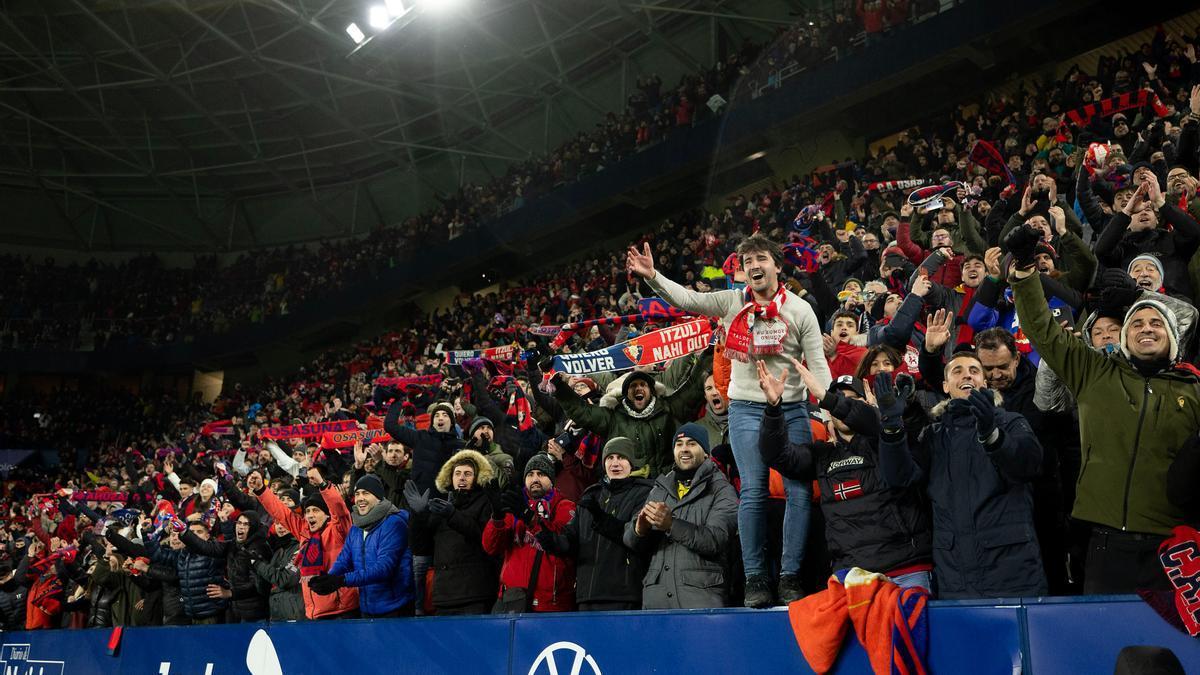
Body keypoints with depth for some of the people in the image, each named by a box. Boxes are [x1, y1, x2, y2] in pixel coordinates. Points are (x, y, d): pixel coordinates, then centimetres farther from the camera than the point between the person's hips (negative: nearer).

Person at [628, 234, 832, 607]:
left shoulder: (800, 309, 0)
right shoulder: (732, 302, 4)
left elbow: (817, 364, -1)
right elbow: (686, 299, -3)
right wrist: (652, 276, -18)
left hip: (792, 409, 0)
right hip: (746, 408, 0)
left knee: (799, 491, -4)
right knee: (753, 492, -5)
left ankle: (790, 576, 4)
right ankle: (755, 577, 2)